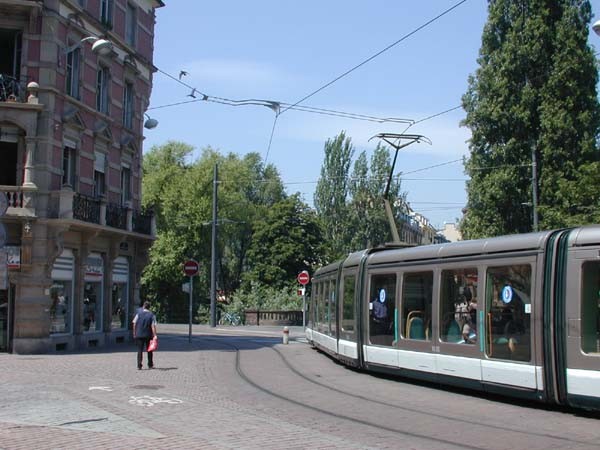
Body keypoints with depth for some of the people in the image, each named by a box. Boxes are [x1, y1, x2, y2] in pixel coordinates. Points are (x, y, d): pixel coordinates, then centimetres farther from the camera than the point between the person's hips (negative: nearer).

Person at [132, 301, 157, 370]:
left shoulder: (139, 313, 0)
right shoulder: (152, 315, -3)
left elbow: (134, 324, 0)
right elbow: (153, 326, -11)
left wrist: (134, 333, 9)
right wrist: (154, 335, -13)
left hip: (139, 335, 0)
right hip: (148, 335, 0)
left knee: (140, 350, 2)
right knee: (149, 350, 13)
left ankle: (139, 366, -6)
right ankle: (150, 365, 18)